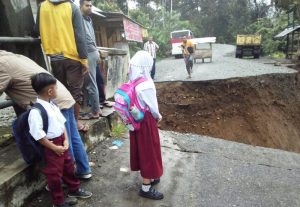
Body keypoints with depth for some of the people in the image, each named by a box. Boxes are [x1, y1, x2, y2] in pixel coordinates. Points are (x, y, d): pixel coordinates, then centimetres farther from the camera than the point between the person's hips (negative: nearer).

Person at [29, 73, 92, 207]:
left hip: (61, 143, 8)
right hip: (50, 148, -8)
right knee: (54, 175, 10)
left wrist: (66, 140, 0)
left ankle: (74, 189, 45)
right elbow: (37, 134, -24)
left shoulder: (52, 105, 4)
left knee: (69, 167, 23)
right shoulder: (36, 111, -23)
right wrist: (54, 148, -18)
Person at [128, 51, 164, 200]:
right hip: (147, 121, -8)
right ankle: (146, 188, 21)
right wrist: (158, 117, 3)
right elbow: (153, 108, -17)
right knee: (149, 152, 7)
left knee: (142, 150, 20)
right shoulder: (146, 85, -24)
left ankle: (149, 178, 41)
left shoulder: (133, 82, -1)